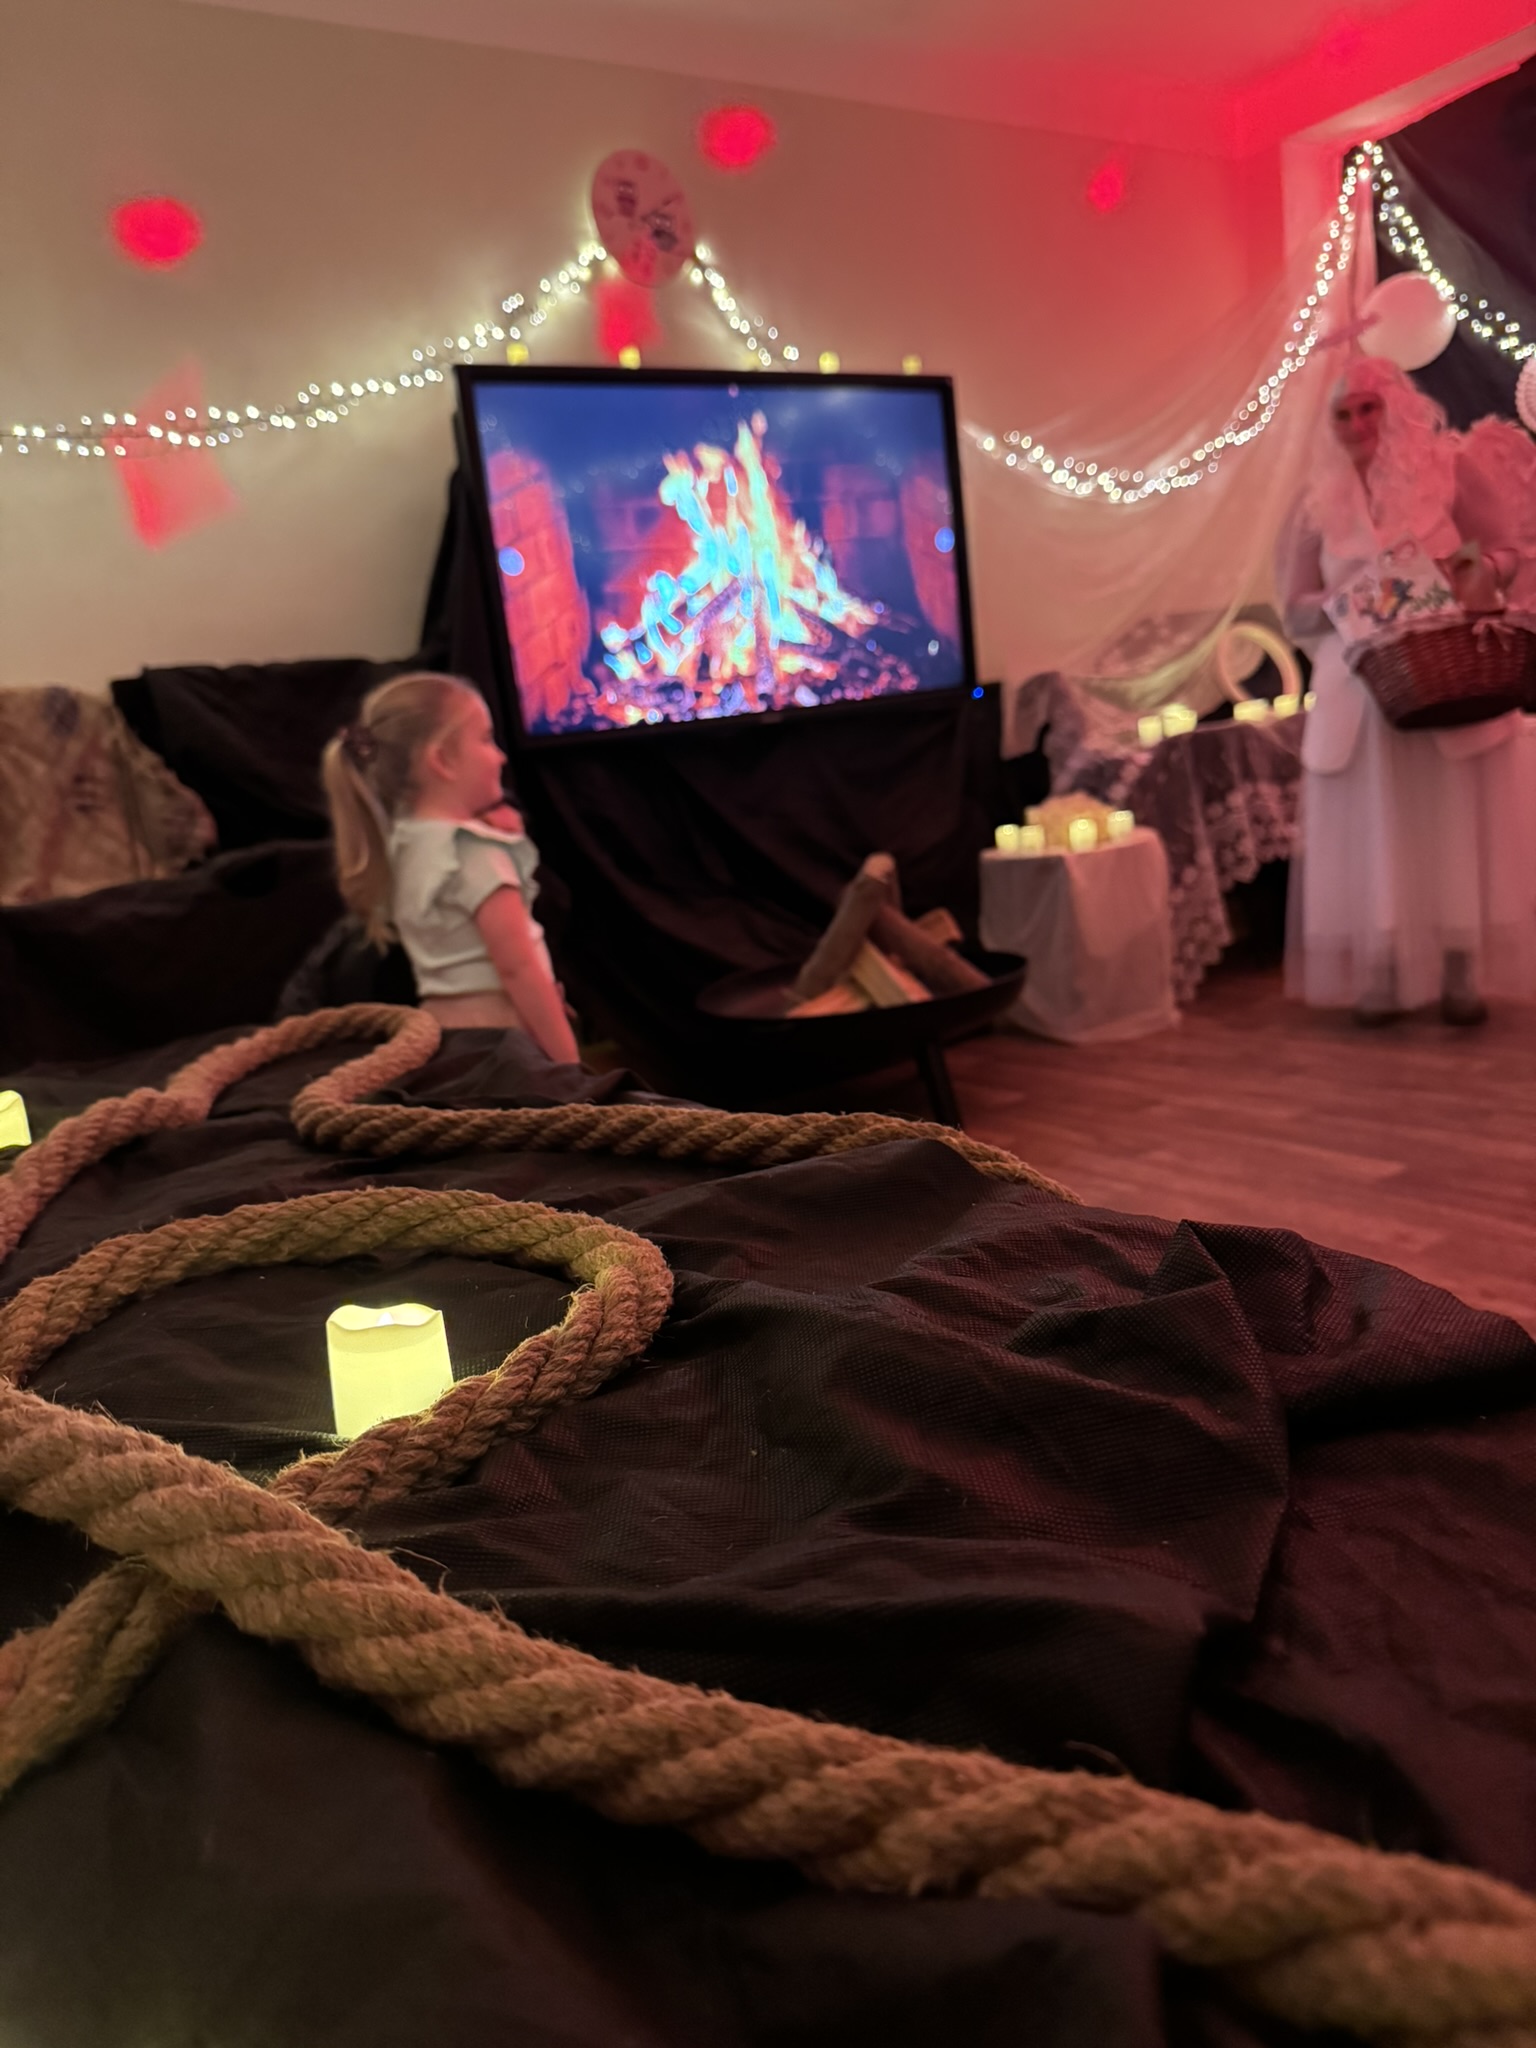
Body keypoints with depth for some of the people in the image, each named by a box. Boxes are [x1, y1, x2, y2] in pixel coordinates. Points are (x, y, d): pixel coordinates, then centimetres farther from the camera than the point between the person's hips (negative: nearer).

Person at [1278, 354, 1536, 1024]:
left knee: (1456, 827, 0)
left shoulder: (1450, 471, 2)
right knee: (1373, 834, 1)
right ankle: (1381, 977, 5)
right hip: (1362, 694, 2)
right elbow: (1296, 610, 8)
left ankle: (1462, 975, 6)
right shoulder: (1321, 506, 8)